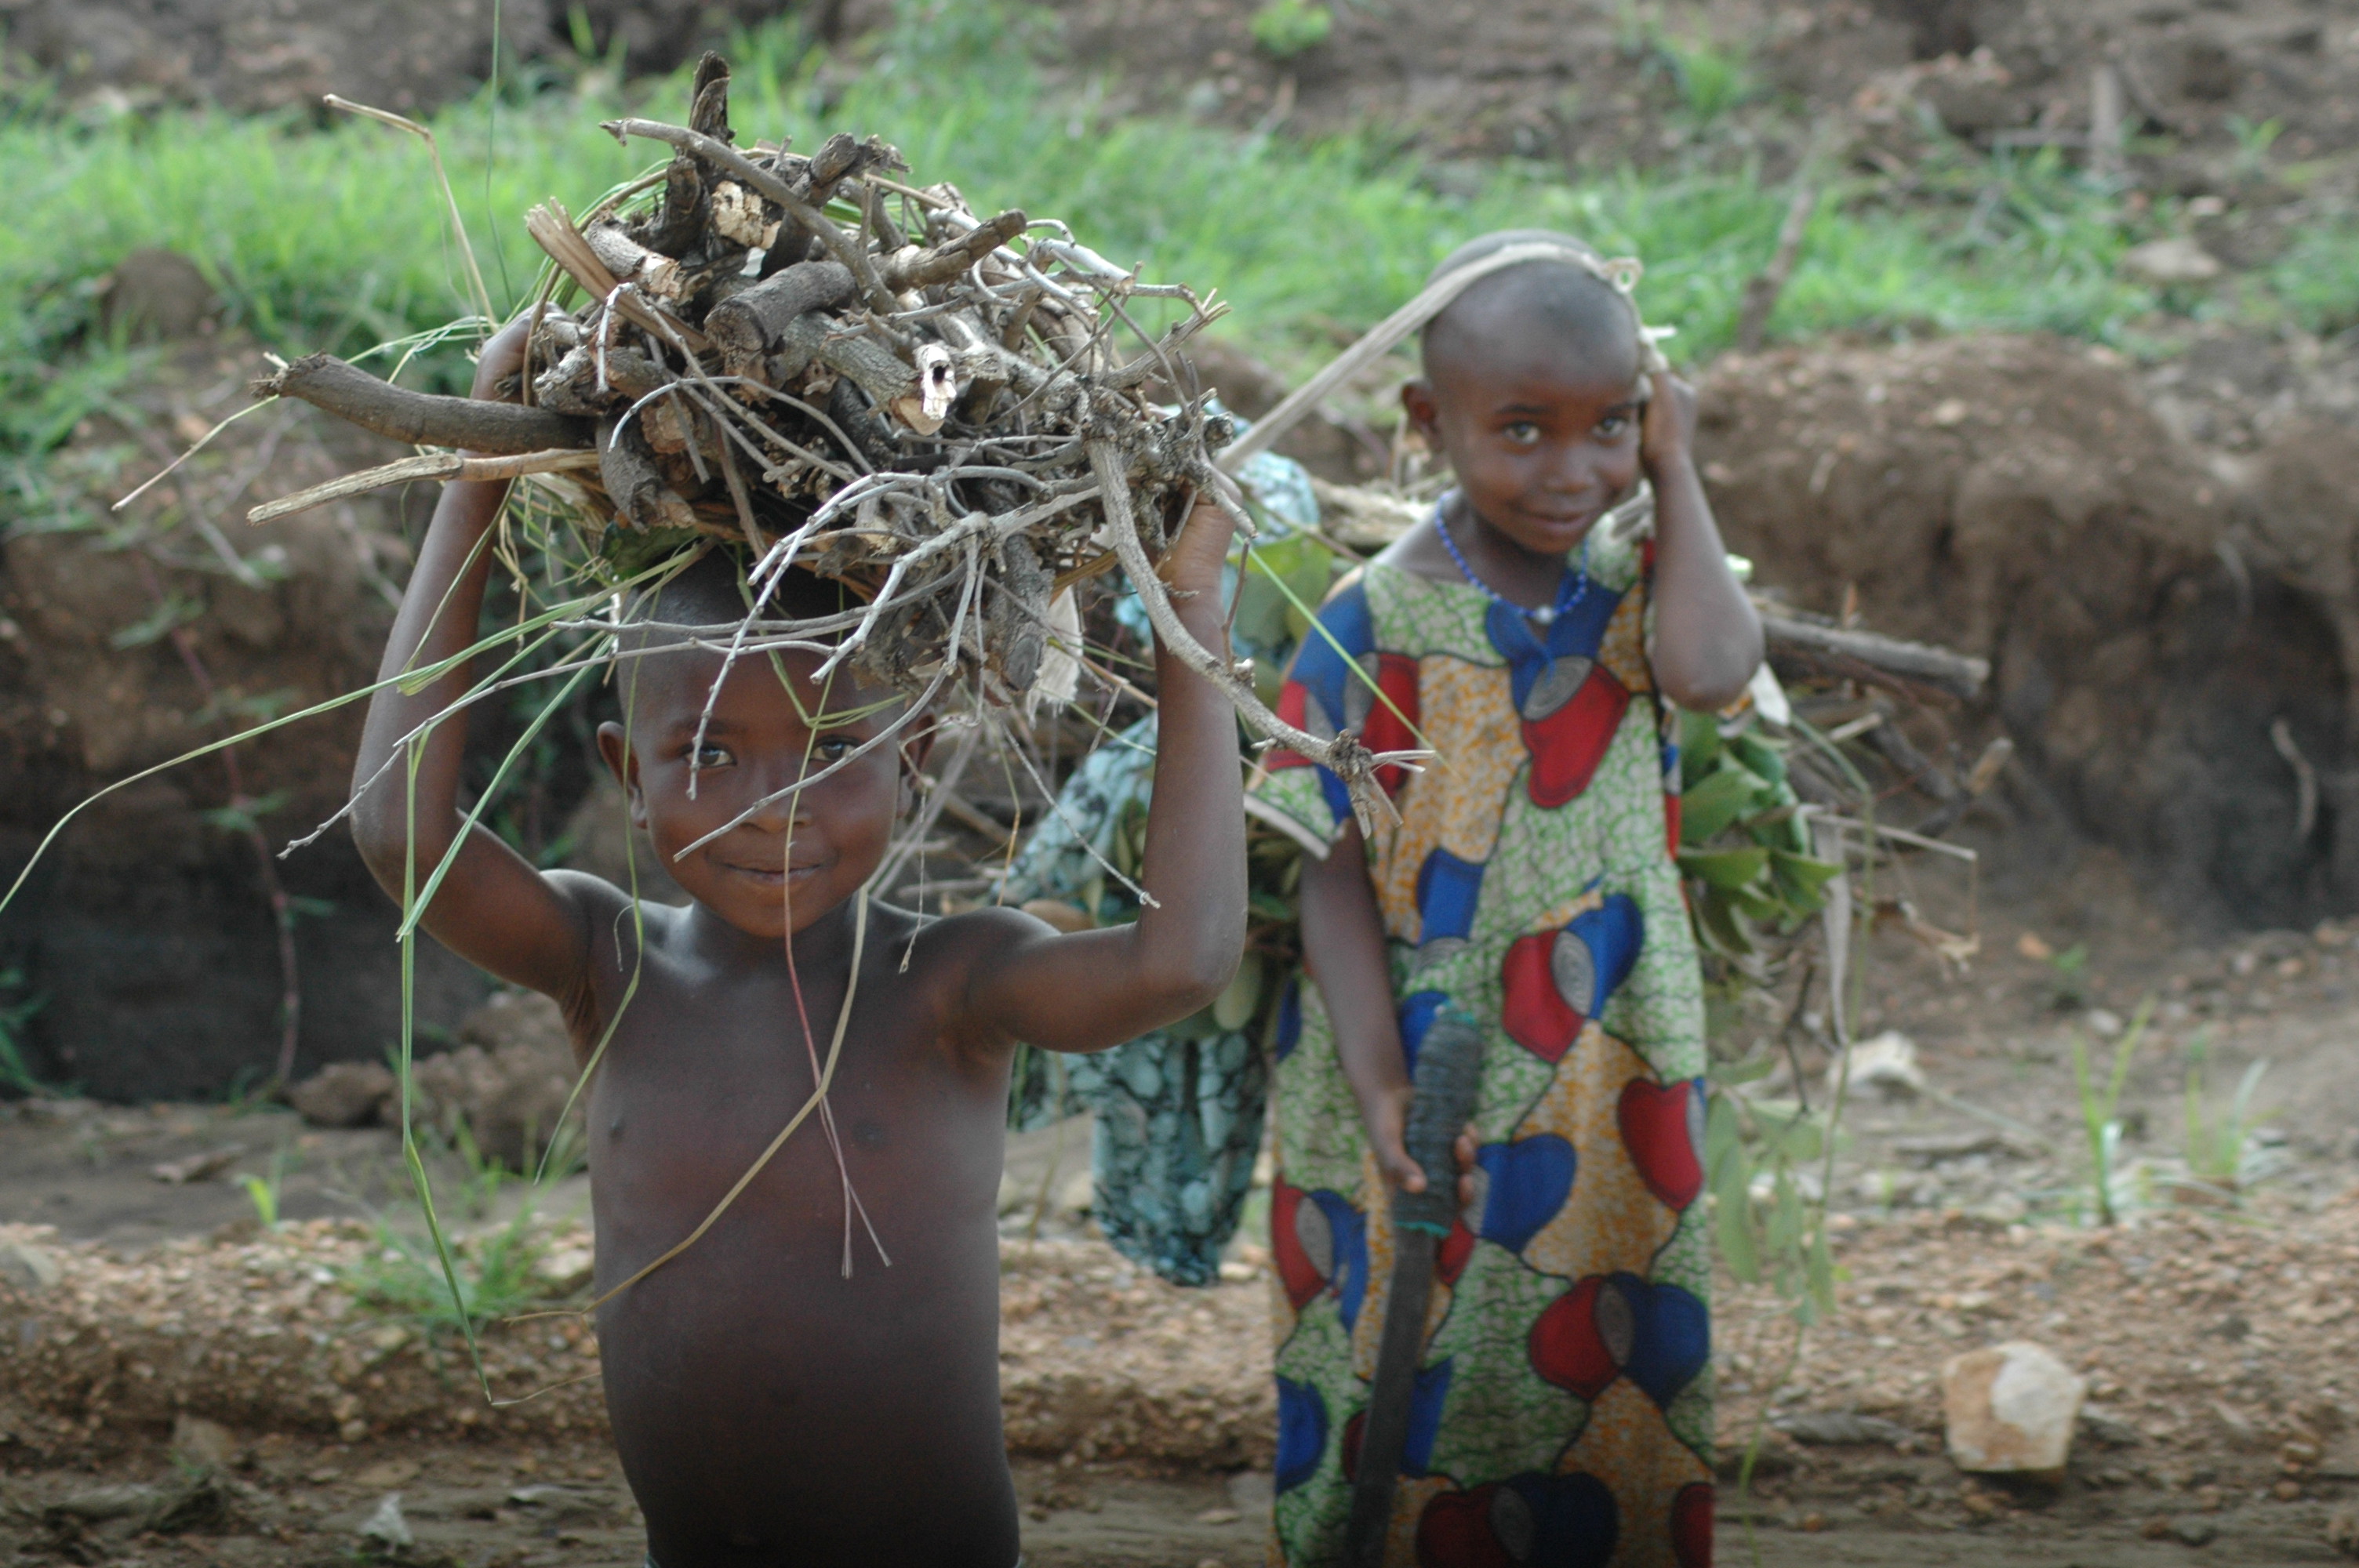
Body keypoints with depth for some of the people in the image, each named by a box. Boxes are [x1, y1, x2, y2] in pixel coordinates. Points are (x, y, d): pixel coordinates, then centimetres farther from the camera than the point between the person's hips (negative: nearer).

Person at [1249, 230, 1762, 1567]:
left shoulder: (1636, 586, -1)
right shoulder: (1375, 626, -9)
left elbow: (1712, 668, -25)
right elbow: (1337, 875, -8)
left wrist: (1675, 470, -14)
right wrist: (1380, 1089, -18)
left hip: (1613, 1105, 3)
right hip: (1425, 1113, -2)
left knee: (1615, 1405, 9)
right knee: (1404, 1424, 4)